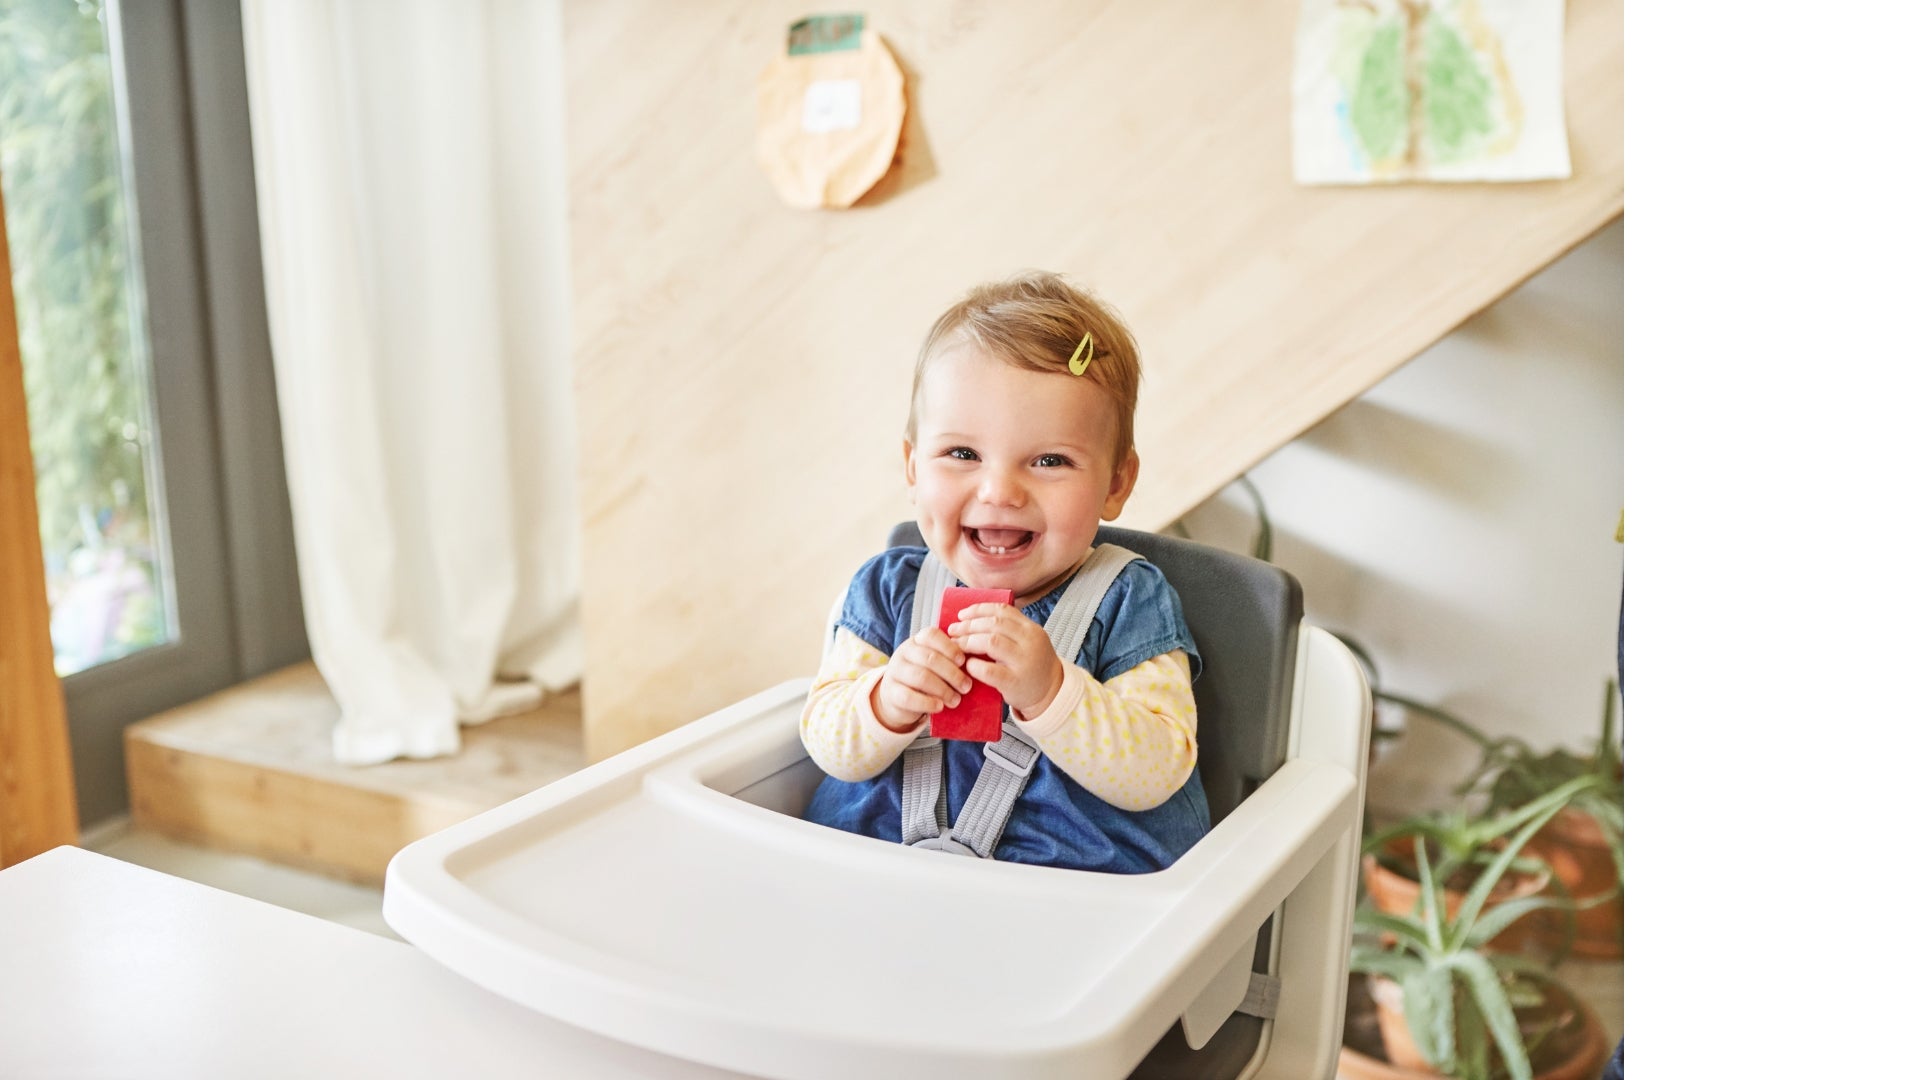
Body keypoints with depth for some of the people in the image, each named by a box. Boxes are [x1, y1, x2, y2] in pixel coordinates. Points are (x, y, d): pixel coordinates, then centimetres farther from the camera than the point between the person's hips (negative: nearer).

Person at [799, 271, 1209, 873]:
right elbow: (828, 747, -2)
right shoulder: (888, 589, 0)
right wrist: (886, 703, -23)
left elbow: (1156, 775, -15)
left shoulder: (1130, 605, -8)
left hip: (1088, 877, -3)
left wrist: (1048, 693, -30)